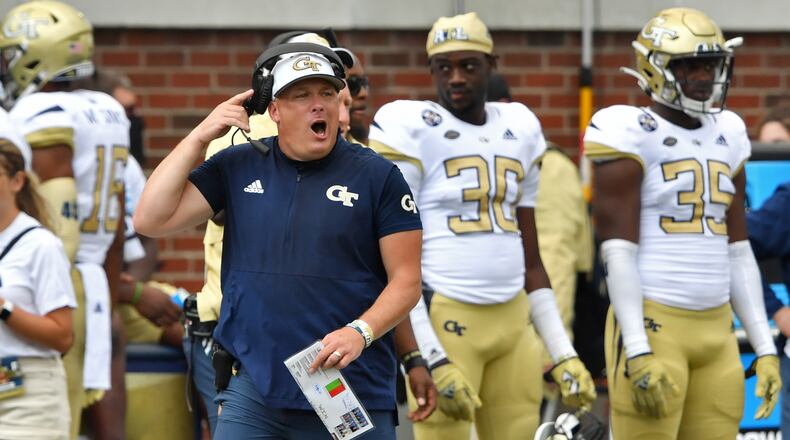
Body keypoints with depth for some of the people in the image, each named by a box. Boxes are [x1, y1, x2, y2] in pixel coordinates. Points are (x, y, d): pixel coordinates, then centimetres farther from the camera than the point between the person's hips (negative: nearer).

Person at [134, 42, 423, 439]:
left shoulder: (378, 177, 1)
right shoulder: (237, 167, 9)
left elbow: (406, 280, 0)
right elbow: (151, 220, 2)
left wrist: (361, 332, -18)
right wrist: (200, 136, -1)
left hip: (352, 391, -2)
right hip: (255, 388, 2)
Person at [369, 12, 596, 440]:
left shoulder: (519, 130, 14)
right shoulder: (410, 130, -5)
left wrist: (563, 354, 14)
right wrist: (433, 361, -17)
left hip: (512, 322, 6)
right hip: (444, 320, -6)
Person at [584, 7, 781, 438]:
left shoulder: (726, 136, 15)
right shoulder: (631, 134, -6)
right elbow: (619, 250, -11)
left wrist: (764, 348, 12)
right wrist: (638, 352, -18)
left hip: (716, 329, 7)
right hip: (652, 322, -7)